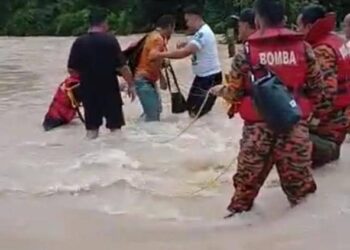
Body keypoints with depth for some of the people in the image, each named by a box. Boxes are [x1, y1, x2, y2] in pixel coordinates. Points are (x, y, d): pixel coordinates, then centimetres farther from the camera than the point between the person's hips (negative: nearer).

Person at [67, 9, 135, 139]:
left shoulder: (79, 42, 0)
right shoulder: (110, 40, -8)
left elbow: (71, 69, 2)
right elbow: (122, 66, -11)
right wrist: (131, 85, 1)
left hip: (88, 90, 3)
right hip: (109, 88, -3)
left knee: (91, 127, 10)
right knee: (115, 126, 8)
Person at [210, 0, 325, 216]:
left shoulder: (247, 52, -6)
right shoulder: (303, 47, -1)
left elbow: (236, 93, 0)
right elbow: (317, 89, 3)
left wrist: (219, 90, 21)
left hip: (259, 126, -1)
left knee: (248, 176, 14)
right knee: (299, 177, 10)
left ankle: (239, 211, 28)